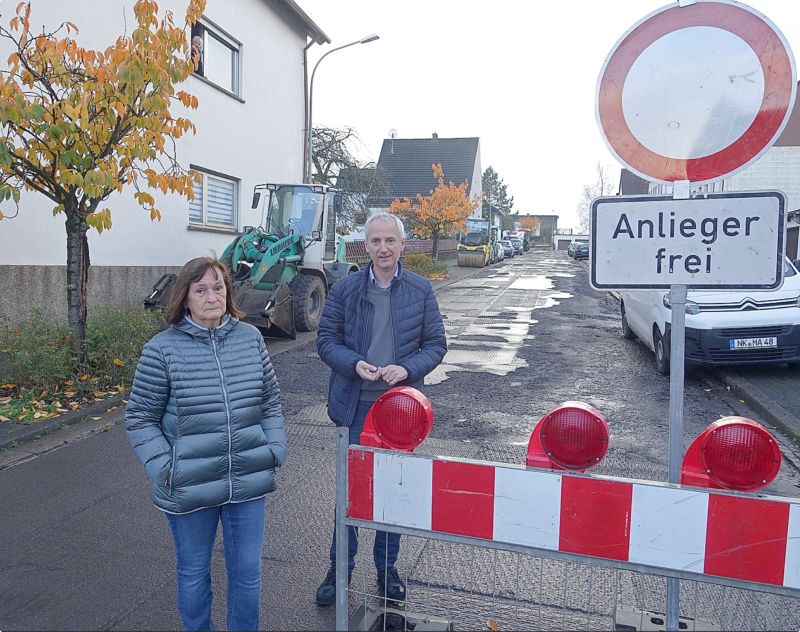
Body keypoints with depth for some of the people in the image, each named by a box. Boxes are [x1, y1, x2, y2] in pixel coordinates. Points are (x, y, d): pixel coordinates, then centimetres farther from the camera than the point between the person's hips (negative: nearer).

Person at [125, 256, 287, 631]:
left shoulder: (250, 338, -1)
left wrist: (275, 450, 0)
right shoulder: (162, 349, -10)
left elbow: (271, 401, 8)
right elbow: (140, 419, -4)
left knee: (247, 572, 15)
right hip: (189, 489, -2)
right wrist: (164, 469, -12)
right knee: (193, 573, 19)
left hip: (249, 483, 2)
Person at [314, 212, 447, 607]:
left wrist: (407, 368, -17)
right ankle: (339, 569, 29)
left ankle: (387, 568, 34)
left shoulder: (421, 290, 0)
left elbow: (436, 344, 1)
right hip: (356, 405, 0)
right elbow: (326, 340, 1)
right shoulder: (344, 290, -1)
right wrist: (354, 364, -18)